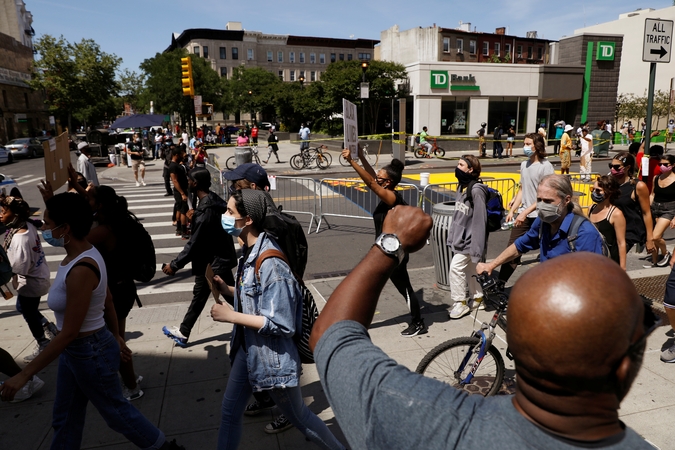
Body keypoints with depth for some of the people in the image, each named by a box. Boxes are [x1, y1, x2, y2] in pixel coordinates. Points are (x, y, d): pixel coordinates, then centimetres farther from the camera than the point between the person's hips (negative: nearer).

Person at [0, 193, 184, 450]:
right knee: (64, 418, 22)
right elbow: (107, 302, 8)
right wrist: (115, 337, 20)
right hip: (74, 351, 9)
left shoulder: (81, 270, -31)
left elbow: (68, 333, -26)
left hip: (91, 352, -8)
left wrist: (25, 374, -20)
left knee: (115, 410, 13)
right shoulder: (83, 255, -2)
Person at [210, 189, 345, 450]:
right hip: (247, 349, 8)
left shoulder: (270, 264, -29)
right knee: (229, 412, 19)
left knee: (297, 416, 14)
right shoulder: (249, 252, 0)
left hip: (273, 356, -8)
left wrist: (231, 316, -25)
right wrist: (229, 290, -3)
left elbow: (281, 324, -27)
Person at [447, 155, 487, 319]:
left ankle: (460, 303, 5)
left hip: (469, 240, -9)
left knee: (455, 268, -8)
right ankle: (477, 298, 33)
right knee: (470, 269, 18)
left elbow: (480, 221, -21)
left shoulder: (476, 190, -19)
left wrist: (477, 247, -21)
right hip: (460, 239, 9)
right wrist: (452, 237, 13)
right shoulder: (461, 187, 8)